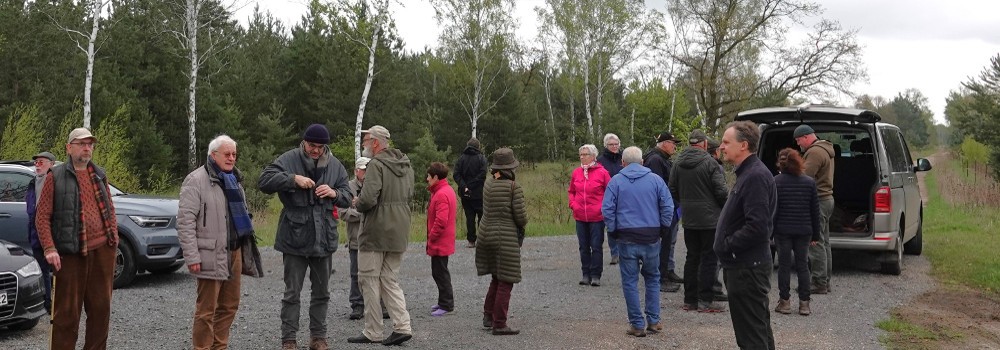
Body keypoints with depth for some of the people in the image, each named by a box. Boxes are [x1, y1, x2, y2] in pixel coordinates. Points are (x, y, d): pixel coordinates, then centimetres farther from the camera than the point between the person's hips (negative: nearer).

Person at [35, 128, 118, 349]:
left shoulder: (99, 175, 15)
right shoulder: (55, 177, 0)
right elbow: (42, 216, -3)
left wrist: (114, 235, 7)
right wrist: (49, 248, -12)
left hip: (102, 249, 5)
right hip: (71, 253, -5)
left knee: (100, 307, 9)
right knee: (67, 310, 0)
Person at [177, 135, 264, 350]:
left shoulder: (235, 179, 16)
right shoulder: (196, 180, -9)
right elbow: (185, 221, -13)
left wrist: (246, 248, 21)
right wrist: (192, 256, -18)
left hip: (235, 252, 8)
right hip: (211, 255, -8)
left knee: (230, 305, 12)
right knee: (207, 309, -3)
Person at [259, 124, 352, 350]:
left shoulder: (335, 165, 6)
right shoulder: (289, 159, -5)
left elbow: (348, 197, 10)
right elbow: (264, 182, -13)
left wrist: (334, 193, -13)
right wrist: (293, 179, -23)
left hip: (324, 238, 4)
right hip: (295, 238, -4)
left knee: (322, 292, 13)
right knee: (292, 293, 3)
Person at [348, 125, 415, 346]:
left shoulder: (377, 164, -15)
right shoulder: (406, 165, 11)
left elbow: (368, 199, -24)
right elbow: (409, 196, 17)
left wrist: (357, 204, -4)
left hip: (375, 233, -8)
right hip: (399, 233, 8)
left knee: (369, 281, 3)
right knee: (390, 280, 14)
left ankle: (373, 333, 7)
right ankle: (402, 326, 2)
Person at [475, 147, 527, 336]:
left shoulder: (488, 185, 3)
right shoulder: (513, 187, -14)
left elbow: (488, 210, 6)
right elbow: (521, 215, -14)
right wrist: (522, 225, 7)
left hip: (487, 234, 7)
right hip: (506, 238, -7)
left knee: (496, 278, 22)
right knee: (505, 282, 2)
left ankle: (488, 317, 27)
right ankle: (499, 324, 4)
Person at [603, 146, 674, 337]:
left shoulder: (616, 181, -1)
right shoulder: (655, 179, 2)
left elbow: (607, 209, -7)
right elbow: (668, 206, -3)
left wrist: (613, 229, 4)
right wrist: (662, 226, 7)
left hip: (627, 239, -1)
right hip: (651, 238, 2)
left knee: (630, 281, 6)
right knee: (652, 278, 17)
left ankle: (637, 324, 6)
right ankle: (653, 321, 16)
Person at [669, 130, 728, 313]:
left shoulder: (678, 164, 4)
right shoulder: (710, 163, -14)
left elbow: (673, 191, 9)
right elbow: (721, 191, -14)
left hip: (688, 219, 6)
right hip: (710, 219, -6)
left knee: (692, 258, 13)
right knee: (709, 259, 0)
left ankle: (690, 299, 15)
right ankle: (706, 300, -1)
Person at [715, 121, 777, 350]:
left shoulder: (756, 176, -19)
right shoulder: (748, 173, 14)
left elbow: (757, 227, -27)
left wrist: (726, 245, -15)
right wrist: (726, 244, 10)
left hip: (747, 268, -10)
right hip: (746, 265, 11)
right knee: (759, 329, 19)